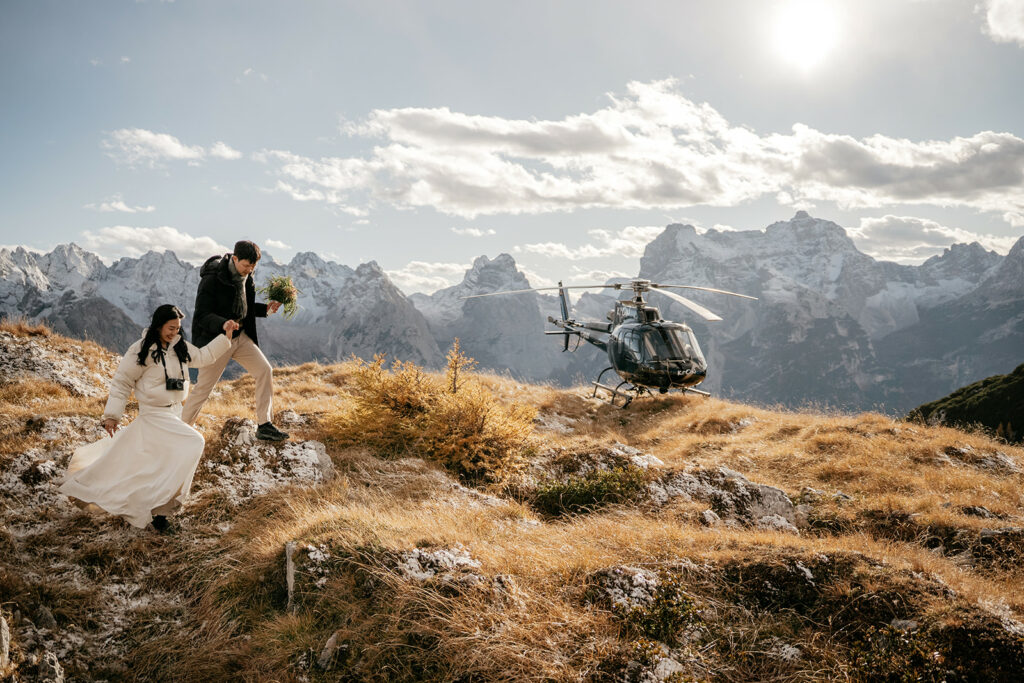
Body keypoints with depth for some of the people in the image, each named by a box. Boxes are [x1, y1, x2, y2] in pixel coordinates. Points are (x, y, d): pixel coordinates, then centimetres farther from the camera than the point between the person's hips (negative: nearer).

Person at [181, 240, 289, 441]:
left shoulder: (245, 277, 4)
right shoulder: (212, 280, -19)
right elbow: (202, 315, -21)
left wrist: (266, 309, 1)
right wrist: (223, 324, -40)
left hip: (241, 336, 7)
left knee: (265, 371, -3)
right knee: (203, 387, 0)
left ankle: (264, 426, 3)